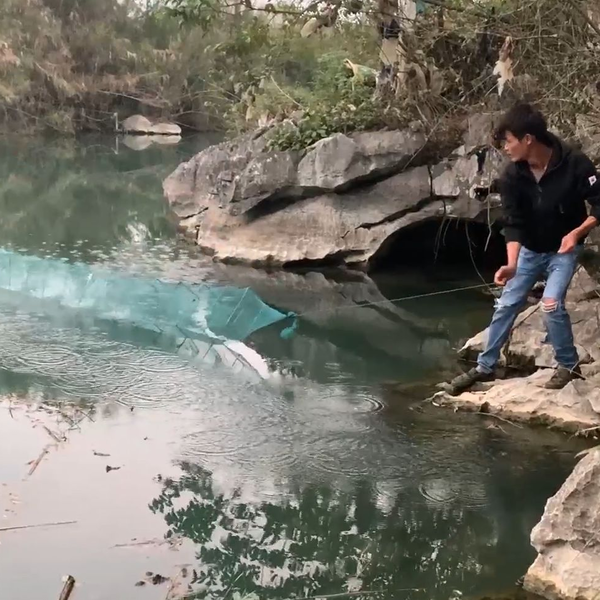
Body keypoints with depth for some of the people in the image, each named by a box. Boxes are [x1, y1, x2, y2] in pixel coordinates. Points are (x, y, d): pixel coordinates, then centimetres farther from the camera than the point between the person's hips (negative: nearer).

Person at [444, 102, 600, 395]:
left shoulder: (575, 164, -26)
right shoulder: (512, 176, -16)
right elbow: (513, 222, -19)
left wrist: (576, 233, -32)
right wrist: (511, 263, -33)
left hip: (563, 250, -4)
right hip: (529, 249, 4)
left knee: (551, 304, -18)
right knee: (506, 305, 4)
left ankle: (569, 365, 4)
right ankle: (485, 367, 17)